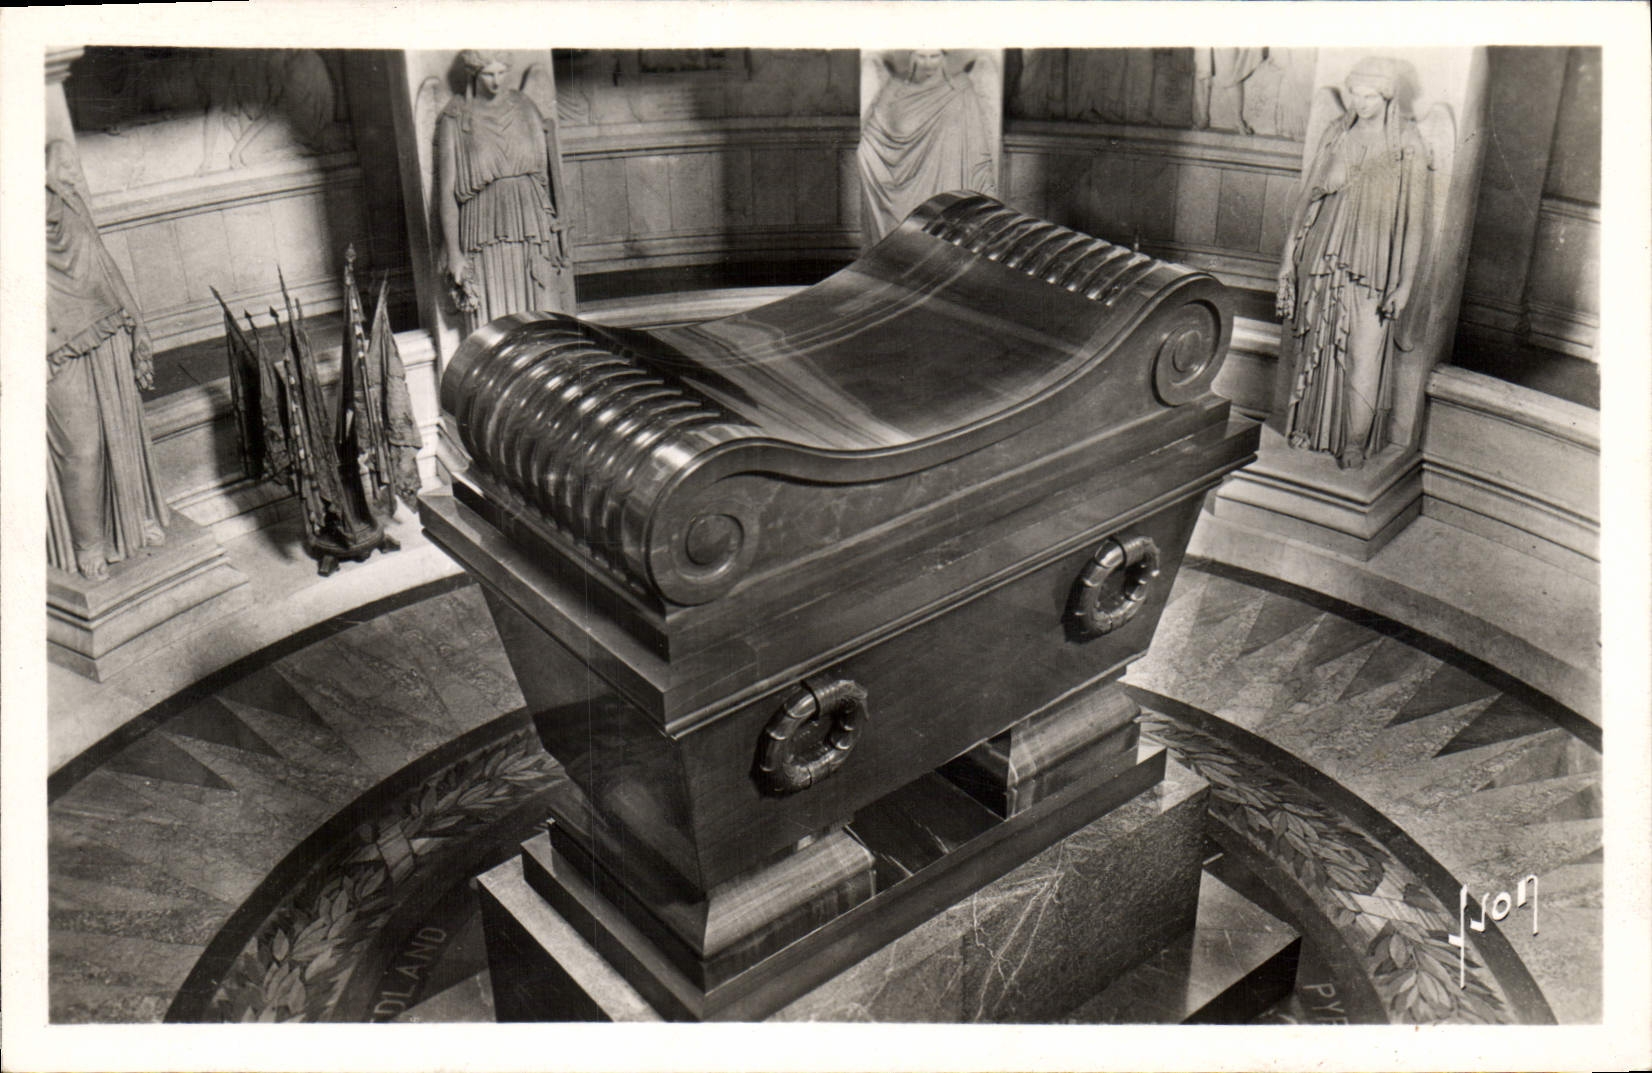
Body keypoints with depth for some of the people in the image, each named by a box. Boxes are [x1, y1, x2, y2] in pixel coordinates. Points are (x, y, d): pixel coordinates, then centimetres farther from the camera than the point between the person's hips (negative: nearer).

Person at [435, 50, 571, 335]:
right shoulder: (455, 119, 0)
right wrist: (454, 252, -7)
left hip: (532, 221, 3)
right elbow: (446, 191, -2)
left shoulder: (525, 107, 10)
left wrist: (551, 224, 11)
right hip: (485, 226, -3)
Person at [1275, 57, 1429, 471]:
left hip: (1374, 265, -3)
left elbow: (1414, 218, -5)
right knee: (1315, 344, 11)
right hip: (1325, 254, 3)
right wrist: (1291, 255, 7)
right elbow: (1310, 195, 10)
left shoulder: (1408, 146, -6)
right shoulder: (1337, 134, 4)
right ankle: (1310, 425, 28)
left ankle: (1356, 440, 12)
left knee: (1364, 356, -3)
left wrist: (1405, 283, -8)